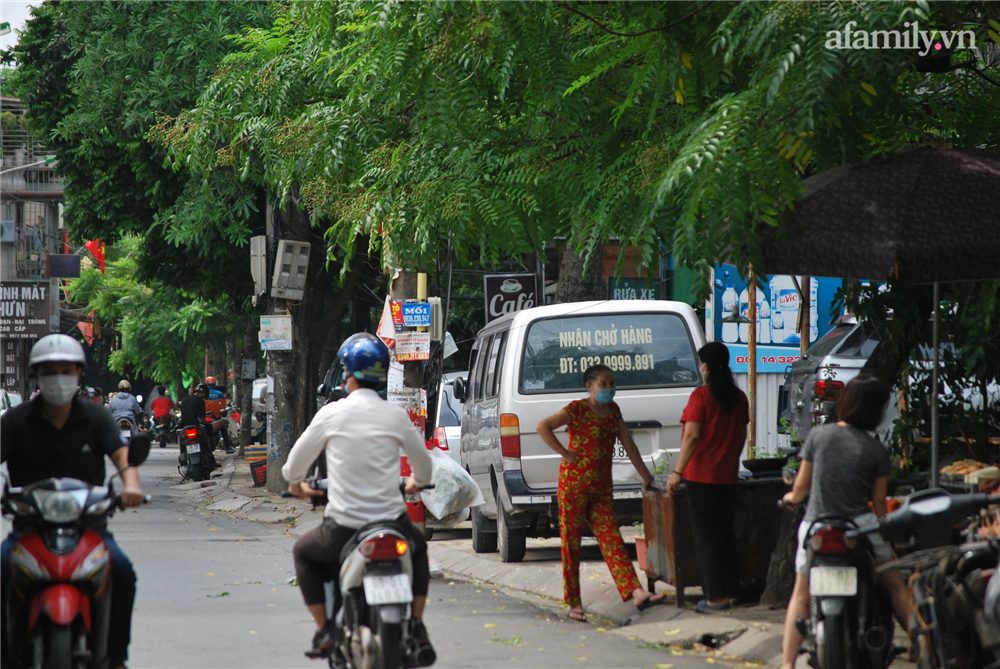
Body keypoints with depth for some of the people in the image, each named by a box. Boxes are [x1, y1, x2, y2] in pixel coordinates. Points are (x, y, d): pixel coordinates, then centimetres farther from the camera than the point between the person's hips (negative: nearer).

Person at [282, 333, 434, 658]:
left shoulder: (332, 414, -6)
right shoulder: (396, 415, -1)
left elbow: (297, 461, 3)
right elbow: (423, 463, 14)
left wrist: (296, 483, 28)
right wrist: (417, 483, 38)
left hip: (344, 528, -2)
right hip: (393, 522, 2)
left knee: (304, 553, 29)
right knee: (418, 548, 36)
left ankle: (324, 630, 17)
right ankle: (416, 624, 22)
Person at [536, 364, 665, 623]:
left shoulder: (613, 410, 11)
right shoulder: (577, 409, -9)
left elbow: (628, 444, 18)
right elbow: (543, 427, -17)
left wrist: (645, 475, 20)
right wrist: (564, 453, -15)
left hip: (602, 487, 6)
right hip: (574, 483, -5)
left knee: (611, 540, -4)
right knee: (571, 542, 1)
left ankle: (635, 592, -17)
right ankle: (574, 604, 5)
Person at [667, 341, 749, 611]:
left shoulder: (701, 396, -13)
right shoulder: (739, 397, 5)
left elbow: (692, 437, -18)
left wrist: (677, 472, -16)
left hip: (702, 475, -6)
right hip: (728, 475, 6)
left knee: (706, 535, 0)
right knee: (726, 533, 14)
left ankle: (716, 596, -1)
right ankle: (732, 591, 16)